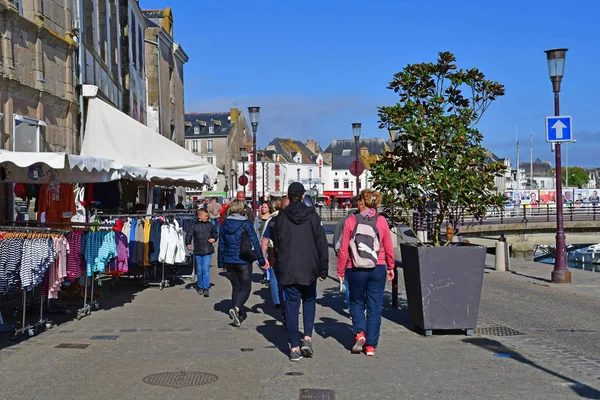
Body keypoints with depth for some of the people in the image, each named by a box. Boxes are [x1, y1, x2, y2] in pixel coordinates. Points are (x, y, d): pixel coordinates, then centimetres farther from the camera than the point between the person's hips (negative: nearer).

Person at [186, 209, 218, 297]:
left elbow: (215, 234, 18)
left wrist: (214, 239, -1)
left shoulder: (210, 225, 6)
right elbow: (189, 235, -2)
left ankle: (206, 288, -9)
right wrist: (188, 243, -17)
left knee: (206, 269, -9)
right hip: (198, 251, 1)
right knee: (199, 270, 9)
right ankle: (200, 287, 24)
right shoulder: (195, 226, 1)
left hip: (207, 251, -1)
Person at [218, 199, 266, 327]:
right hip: (243, 262, -5)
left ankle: (240, 314, 20)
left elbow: (221, 245, 9)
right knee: (245, 288, 1)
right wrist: (261, 261, -4)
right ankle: (236, 308, -23)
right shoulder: (245, 223, -10)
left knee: (236, 287, 17)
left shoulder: (224, 224, 4)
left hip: (229, 262, 5)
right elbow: (255, 243, -10)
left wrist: (221, 263, 16)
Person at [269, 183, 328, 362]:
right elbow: (322, 244, -4)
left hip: (287, 271, 0)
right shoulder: (312, 216, -3)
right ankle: (307, 338, 5)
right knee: (309, 300, 20)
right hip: (308, 270, 0)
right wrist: (323, 269, 1)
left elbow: (275, 245, 7)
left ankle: (294, 348, 5)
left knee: (291, 307, 5)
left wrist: (278, 270, 16)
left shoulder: (280, 218, 1)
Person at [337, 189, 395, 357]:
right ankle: (371, 345, 10)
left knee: (357, 302, 19)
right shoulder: (381, 221, -2)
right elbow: (389, 248, 5)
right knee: (374, 307, 8)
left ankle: (359, 333, -1)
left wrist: (340, 270, 7)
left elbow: (343, 250, -5)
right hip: (378, 269, 1)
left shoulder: (350, 222, -7)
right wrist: (390, 267, 19)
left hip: (356, 270, -1)